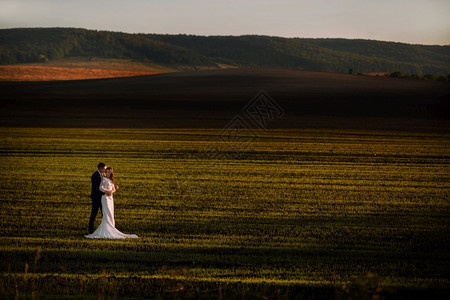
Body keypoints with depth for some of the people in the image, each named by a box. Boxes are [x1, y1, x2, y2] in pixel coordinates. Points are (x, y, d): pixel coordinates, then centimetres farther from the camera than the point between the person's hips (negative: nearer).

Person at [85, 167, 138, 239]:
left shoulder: (111, 180, 16)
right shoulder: (104, 179, -4)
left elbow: (114, 189, 11)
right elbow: (101, 188, -13)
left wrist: (112, 191, -11)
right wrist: (107, 192, -23)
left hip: (110, 198, 7)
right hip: (105, 197, -7)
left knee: (110, 215, 5)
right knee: (107, 214, -12)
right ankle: (106, 231, -15)